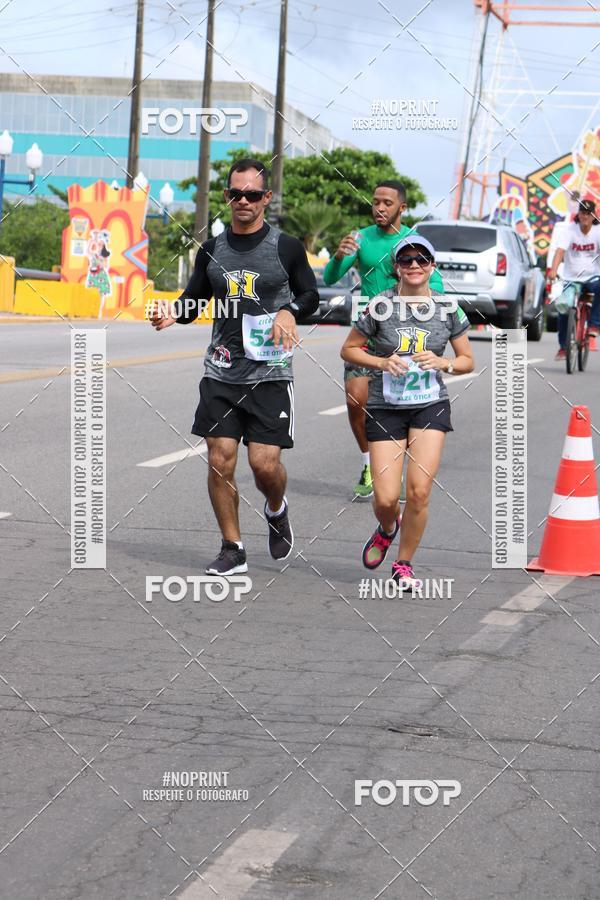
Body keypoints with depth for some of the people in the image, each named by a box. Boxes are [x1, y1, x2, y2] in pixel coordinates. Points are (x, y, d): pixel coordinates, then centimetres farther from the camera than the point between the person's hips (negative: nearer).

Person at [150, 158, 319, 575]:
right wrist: (173, 314, -6)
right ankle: (233, 550, 11)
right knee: (220, 461, -2)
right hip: (221, 372, 3)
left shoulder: (287, 247, 0)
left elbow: (311, 295, 11)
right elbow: (194, 301, 17)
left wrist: (289, 312, -10)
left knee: (265, 463, -10)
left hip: (270, 373, -3)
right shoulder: (212, 250, 8)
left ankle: (277, 509, 26)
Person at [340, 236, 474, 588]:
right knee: (386, 498, -6)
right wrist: (382, 362, -12)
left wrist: (442, 362, -11)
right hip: (385, 409, -1)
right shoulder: (381, 306, -5)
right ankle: (387, 529, 33)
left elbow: (468, 361, 9)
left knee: (419, 490, -12)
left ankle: (404, 563, 10)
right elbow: (349, 349, 4)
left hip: (431, 405, 1)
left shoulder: (448, 308, 0)